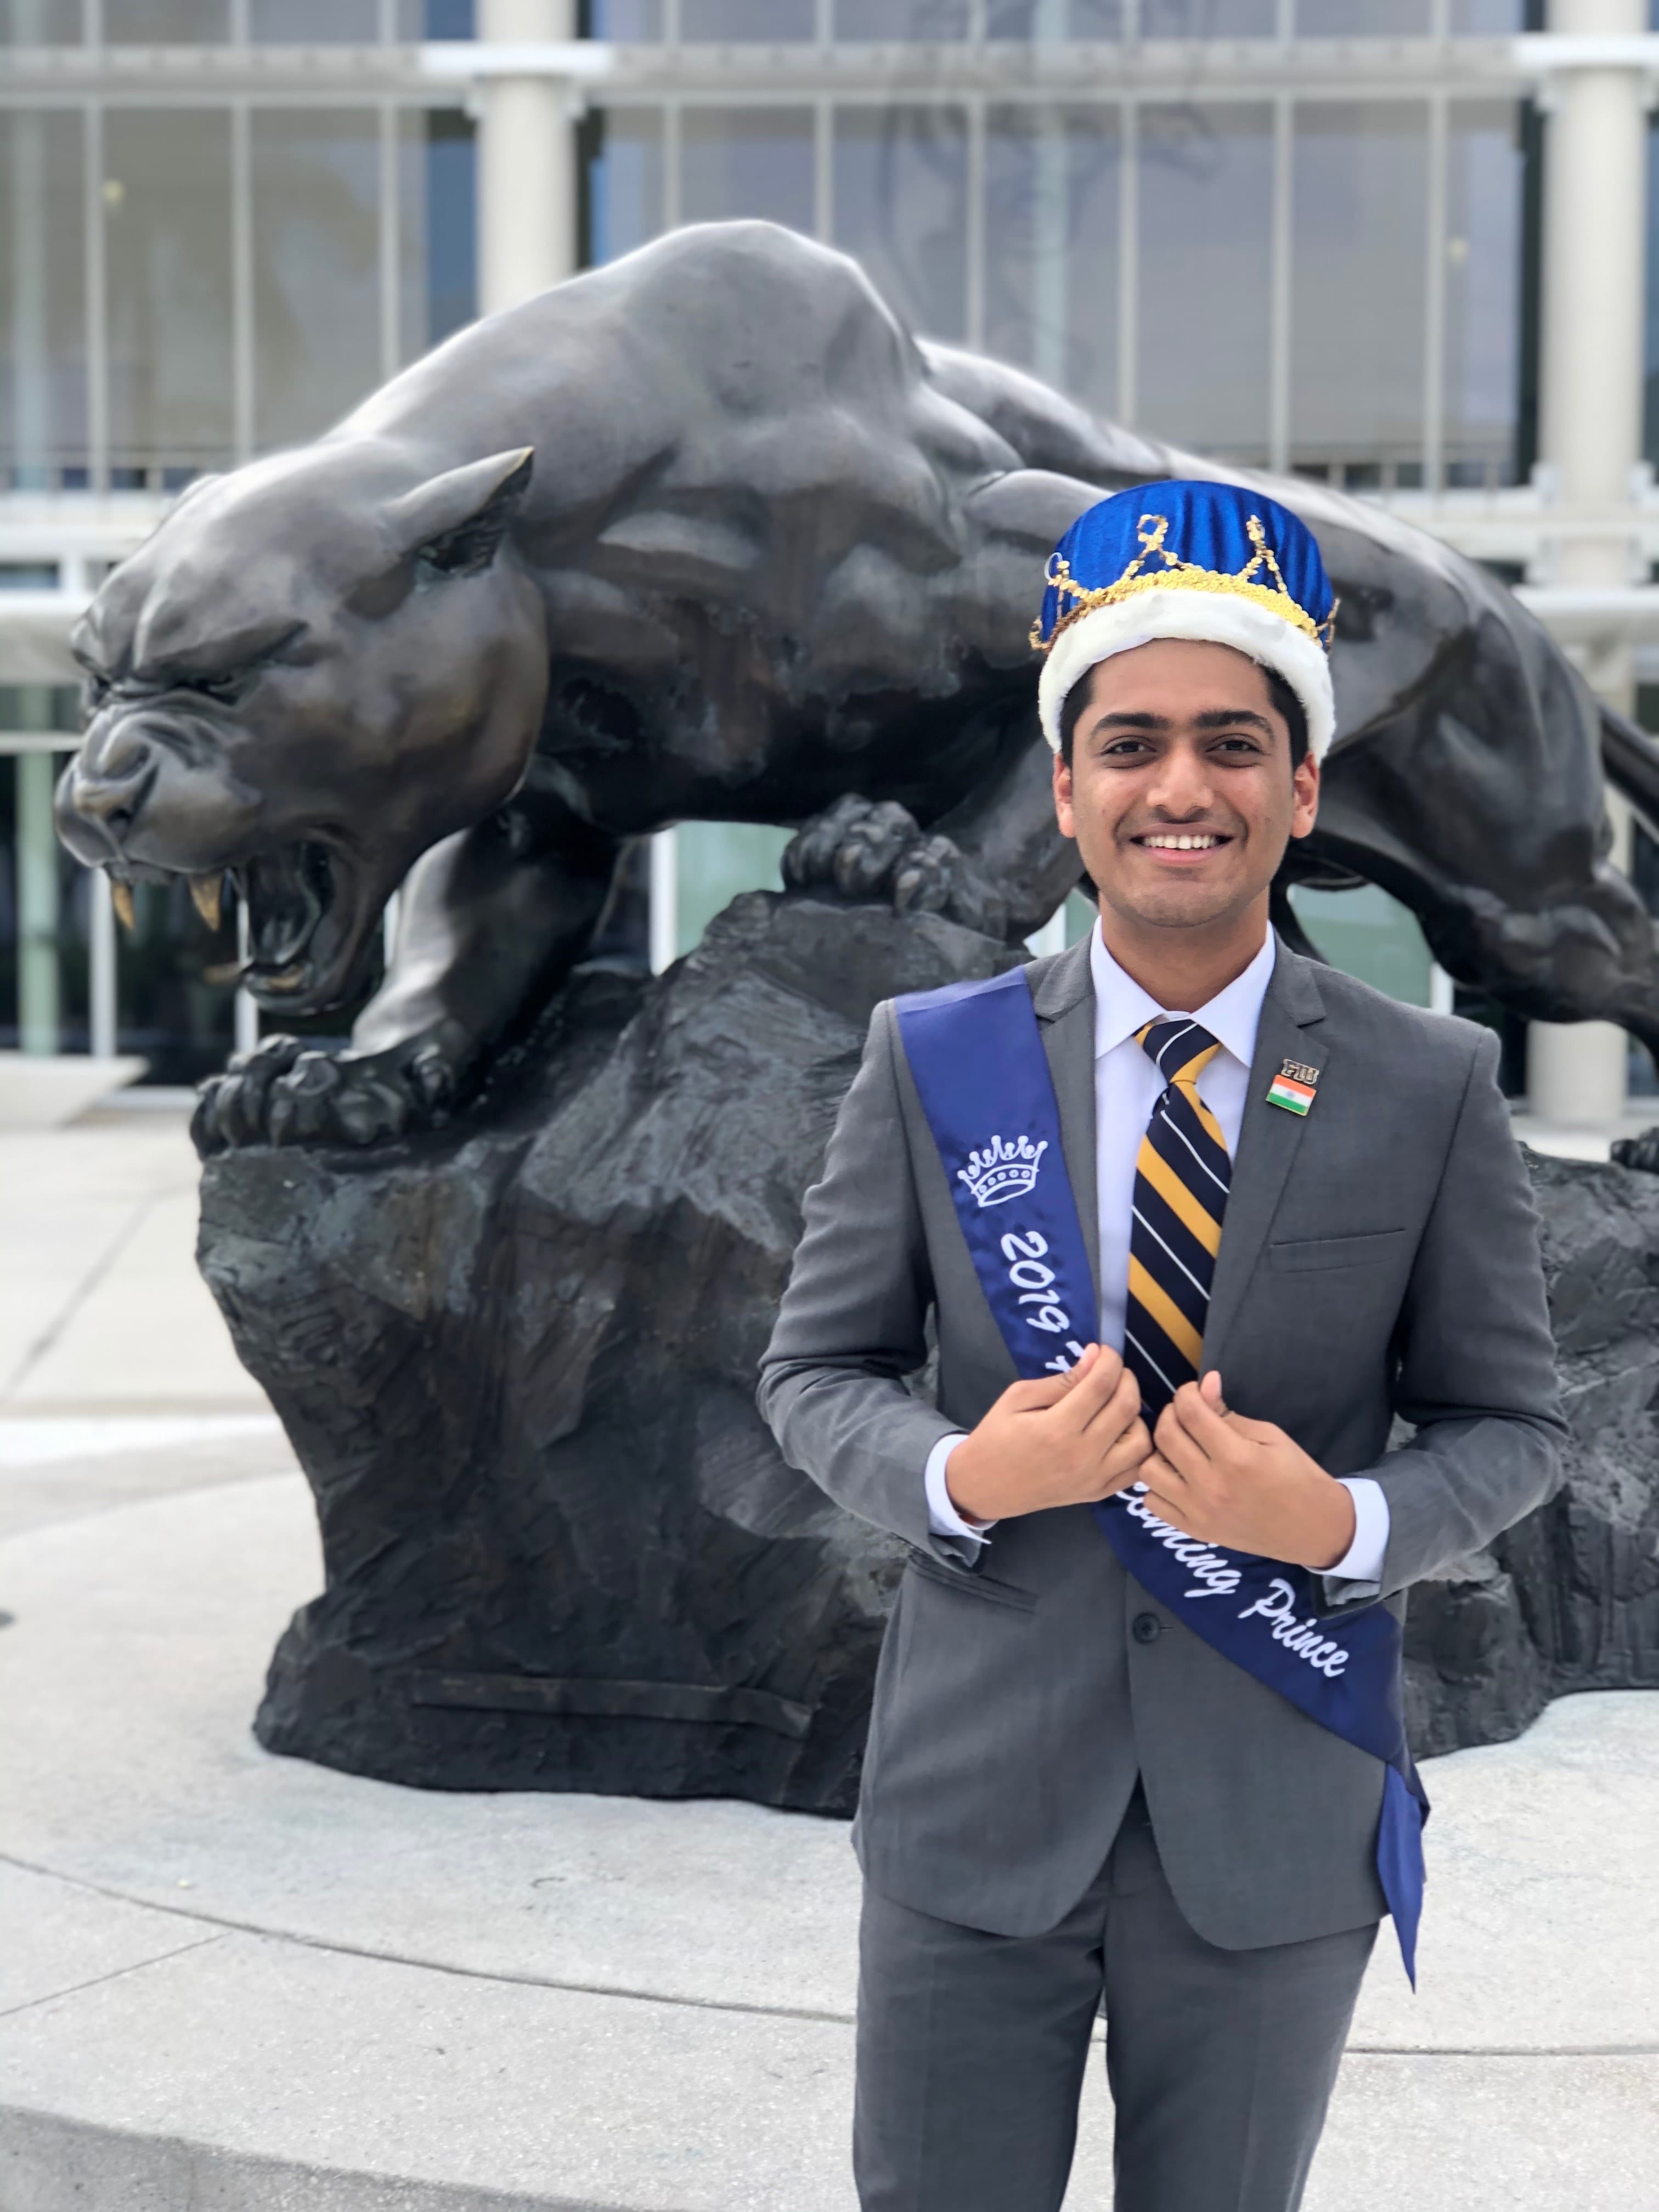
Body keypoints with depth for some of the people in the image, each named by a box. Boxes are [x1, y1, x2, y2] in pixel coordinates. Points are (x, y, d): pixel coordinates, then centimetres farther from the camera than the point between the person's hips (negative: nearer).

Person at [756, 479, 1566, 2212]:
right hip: (975, 1803, 0)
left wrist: (1343, 1525, -19)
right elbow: (814, 1372, 3)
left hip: (1276, 1832, 0)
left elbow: (1507, 1420, 2)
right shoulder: (928, 1061, -3)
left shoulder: (1431, 1091, -5)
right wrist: (963, 1477, -18)